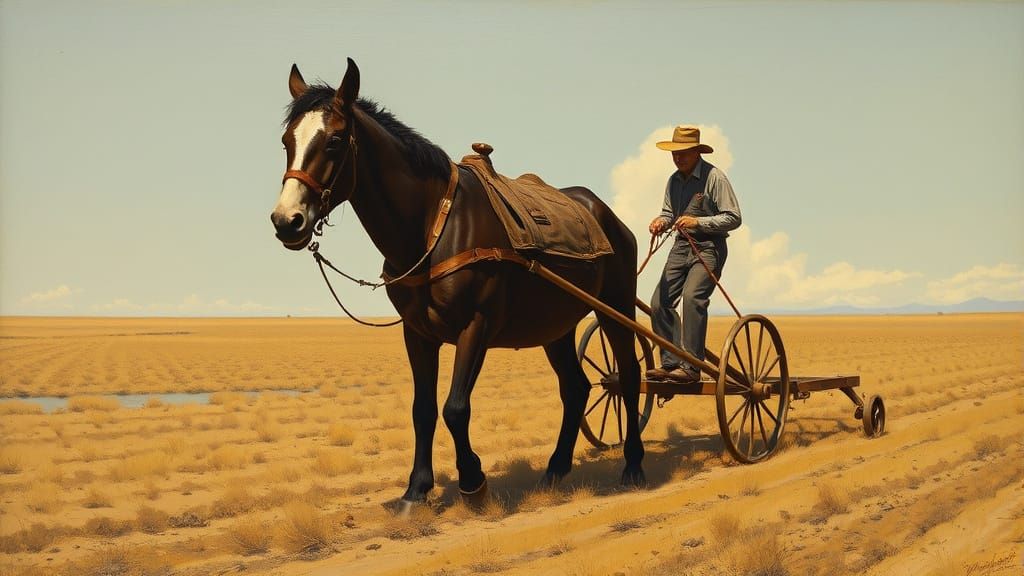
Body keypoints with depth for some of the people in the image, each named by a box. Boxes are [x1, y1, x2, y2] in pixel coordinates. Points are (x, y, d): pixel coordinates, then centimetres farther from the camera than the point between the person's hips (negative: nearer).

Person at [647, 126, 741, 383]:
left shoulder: (714, 178, -10)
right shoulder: (674, 180, 11)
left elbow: (733, 218, -12)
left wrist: (698, 222, -22)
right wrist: (662, 221, -2)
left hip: (709, 248, -7)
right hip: (681, 247, 7)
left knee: (692, 296, -25)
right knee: (660, 302, -1)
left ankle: (691, 366, -22)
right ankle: (671, 362, 9)